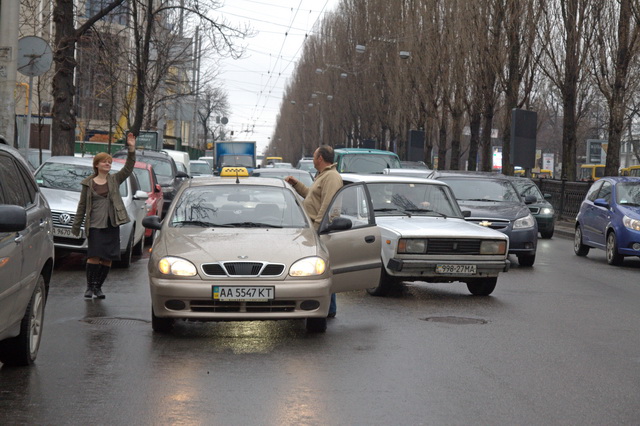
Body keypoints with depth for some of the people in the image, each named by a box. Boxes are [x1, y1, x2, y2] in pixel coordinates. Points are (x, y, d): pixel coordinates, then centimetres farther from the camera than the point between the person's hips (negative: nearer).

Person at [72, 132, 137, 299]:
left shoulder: (115, 180, 10)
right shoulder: (88, 184, 7)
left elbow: (128, 168, -3)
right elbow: (82, 205, 9)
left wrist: (132, 149, -14)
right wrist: (76, 226, 8)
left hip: (112, 224, 2)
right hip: (95, 224, -2)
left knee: (108, 258, 2)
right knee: (94, 256, -13)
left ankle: (98, 287, 14)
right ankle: (90, 286, -2)